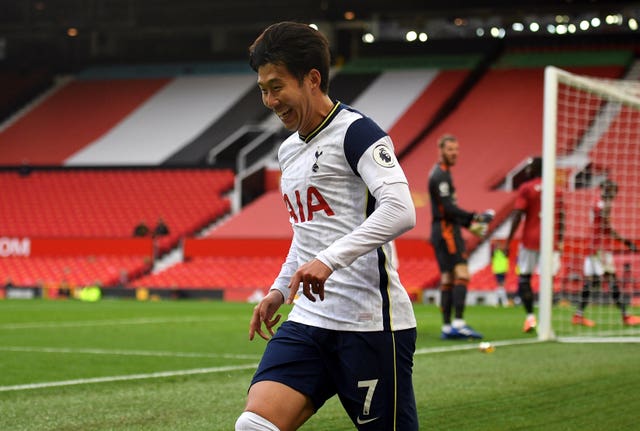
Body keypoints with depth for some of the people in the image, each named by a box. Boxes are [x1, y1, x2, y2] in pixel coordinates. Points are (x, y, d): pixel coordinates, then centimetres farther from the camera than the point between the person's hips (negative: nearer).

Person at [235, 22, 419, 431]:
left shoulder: (355, 132, -9)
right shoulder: (289, 150, 19)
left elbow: (400, 210, -24)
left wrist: (329, 260, -29)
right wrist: (280, 291, 26)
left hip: (371, 324, -7)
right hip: (308, 322, 7)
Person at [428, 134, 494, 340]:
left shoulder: (441, 174, 20)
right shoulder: (440, 175, -12)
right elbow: (448, 208, -20)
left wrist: (469, 224, 21)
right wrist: (475, 217, -23)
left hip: (443, 232, 10)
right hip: (446, 231, -10)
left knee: (447, 279, 7)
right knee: (462, 275, -17)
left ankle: (447, 327, 6)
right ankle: (458, 323, -25)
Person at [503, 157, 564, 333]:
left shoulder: (526, 188, -4)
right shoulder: (556, 190, 10)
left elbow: (517, 216, -9)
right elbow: (561, 218, 11)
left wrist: (508, 241, -6)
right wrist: (559, 242, 19)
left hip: (530, 239, -3)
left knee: (524, 277, 6)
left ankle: (530, 316, -5)